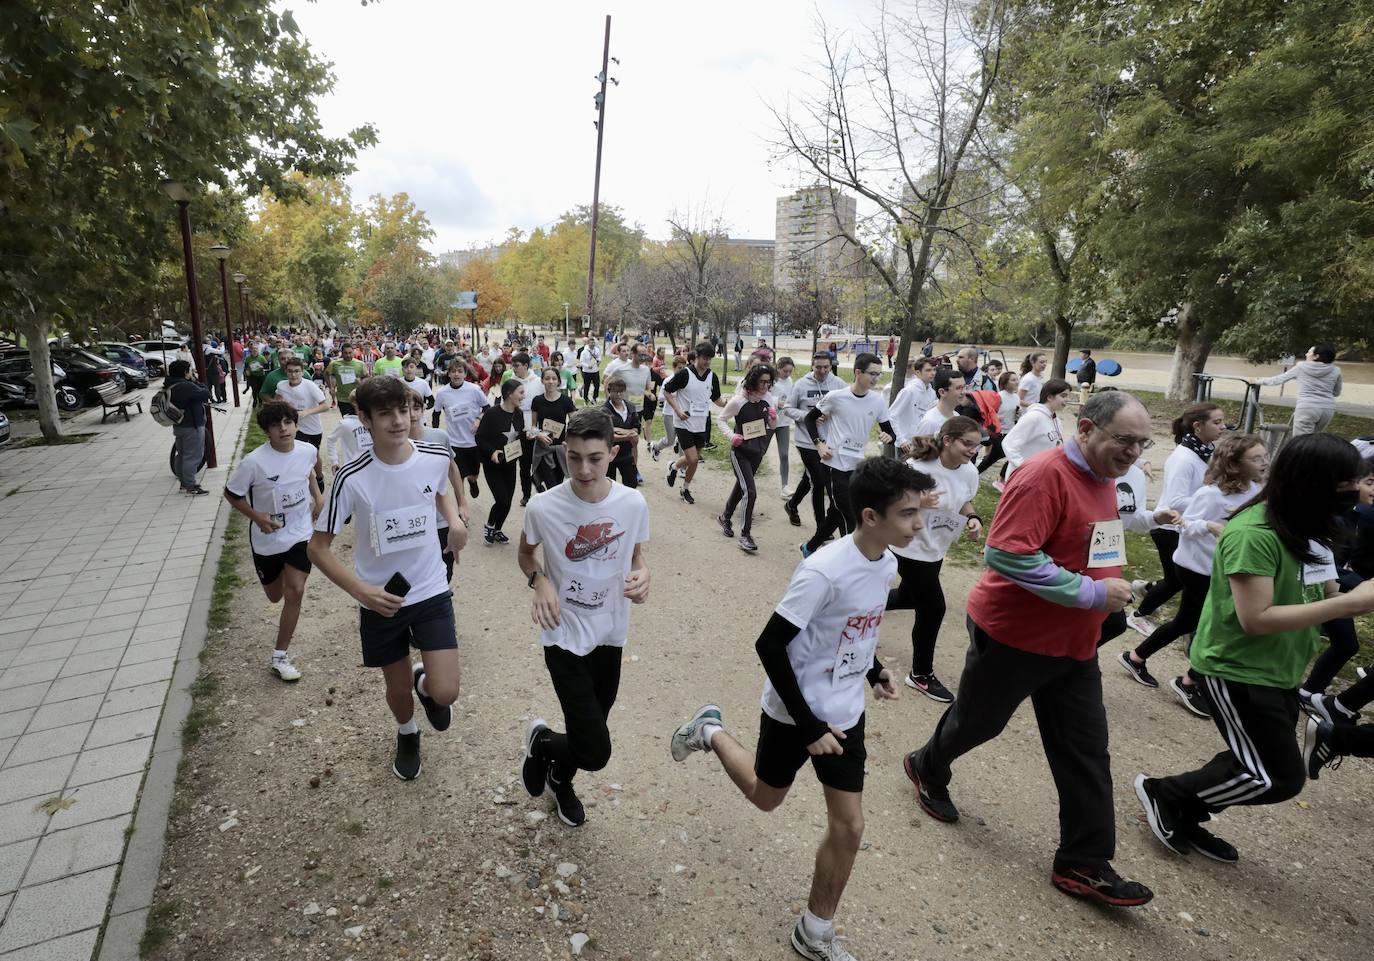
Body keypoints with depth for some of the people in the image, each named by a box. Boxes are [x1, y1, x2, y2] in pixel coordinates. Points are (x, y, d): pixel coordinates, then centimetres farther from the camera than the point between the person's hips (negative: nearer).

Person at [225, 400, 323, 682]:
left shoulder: (308, 451, -11)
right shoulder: (254, 461, -23)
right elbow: (231, 494, -8)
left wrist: (318, 496, 3)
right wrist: (256, 516, -20)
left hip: (300, 533, 1)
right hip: (268, 538, -1)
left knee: (295, 592, -10)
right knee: (275, 596, 18)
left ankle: (280, 656, 3)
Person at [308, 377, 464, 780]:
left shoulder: (436, 457, -12)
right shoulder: (352, 479, -19)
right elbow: (318, 548, -10)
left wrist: (454, 518, -7)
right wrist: (361, 590, -23)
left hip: (431, 591, 1)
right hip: (381, 600, -1)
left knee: (445, 693, -8)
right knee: (398, 688, 18)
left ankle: (424, 683, 31)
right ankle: (407, 733, 54)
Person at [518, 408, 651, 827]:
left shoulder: (633, 503, -13)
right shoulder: (544, 506, -19)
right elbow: (525, 555, 1)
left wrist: (642, 575, -17)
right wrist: (540, 580, -19)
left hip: (611, 633, 4)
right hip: (566, 636, -3)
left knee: (590, 730, 22)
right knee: (595, 752, -8)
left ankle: (560, 779, 55)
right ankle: (541, 739, 26)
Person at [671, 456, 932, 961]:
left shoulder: (886, 564, -6)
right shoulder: (823, 571, -31)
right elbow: (770, 645, -25)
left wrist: (873, 670, 1)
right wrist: (807, 724, -22)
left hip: (845, 711, 6)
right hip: (794, 711, -6)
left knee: (848, 826, 9)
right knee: (765, 797, 19)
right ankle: (710, 732, 44)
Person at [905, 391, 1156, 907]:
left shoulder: (1103, 479, 6)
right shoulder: (1045, 475, -24)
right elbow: (1007, 554, -31)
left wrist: (1112, 586, 10)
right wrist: (1091, 593, -27)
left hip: (1074, 644, 8)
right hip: (1013, 633, -8)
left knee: (1087, 753, 10)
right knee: (978, 721, 14)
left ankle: (1084, 864, 24)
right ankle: (927, 768, 44)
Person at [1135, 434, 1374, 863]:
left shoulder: (1300, 526, 3)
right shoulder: (1254, 534, -26)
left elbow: (1307, 593, 11)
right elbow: (1256, 618, -28)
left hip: (1276, 672, 9)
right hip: (1237, 670, -9)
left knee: (1253, 764, 17)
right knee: (1278, 778, -2)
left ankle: (1184, 817, 32)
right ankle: (1162, 792, 12)